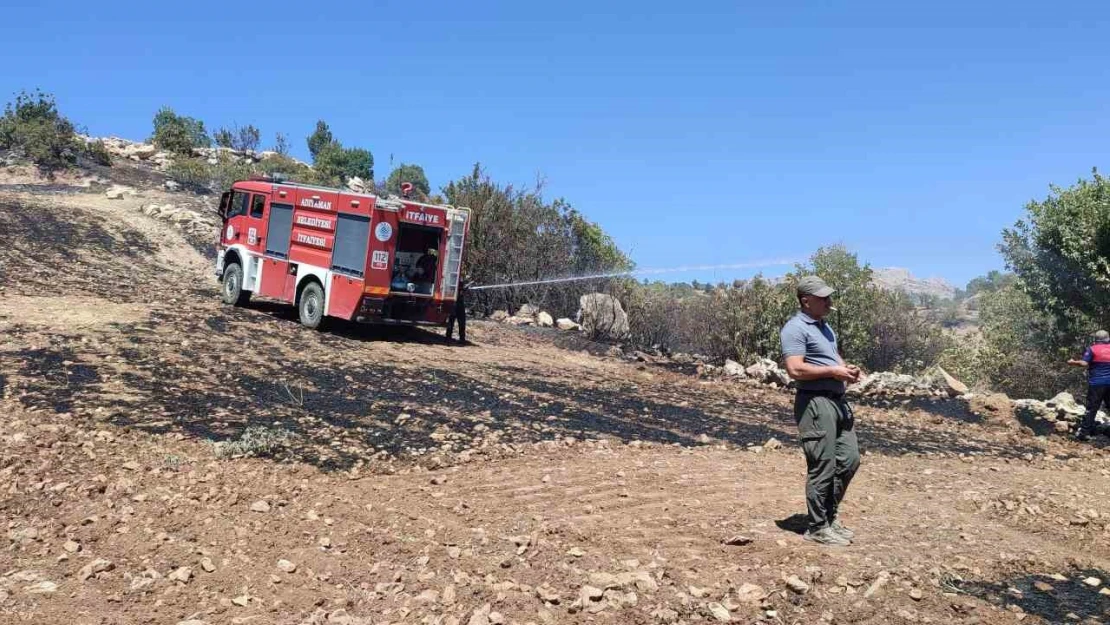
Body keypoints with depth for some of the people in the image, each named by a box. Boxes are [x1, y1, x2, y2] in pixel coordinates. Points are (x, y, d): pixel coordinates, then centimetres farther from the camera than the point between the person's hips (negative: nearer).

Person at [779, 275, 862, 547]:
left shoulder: (824, 326, 18)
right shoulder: (795, 328, -13)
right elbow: (795, 369, -23)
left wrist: (847, 369, 7)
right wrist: (833, 371, -18)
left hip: (837, 400, 10)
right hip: (815, 403, -10)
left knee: (849, 459, 13)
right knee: (822, 468, -3)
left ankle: (831, 516, 28)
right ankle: (818, 527, 10)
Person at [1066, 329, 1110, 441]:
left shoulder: (1092, 349, -5)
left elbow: (1084, 363, -14)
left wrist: (1073, 362, 1)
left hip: (1097, 383, -4)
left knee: (1092, 408, -3)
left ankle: (1084, 432, -6)